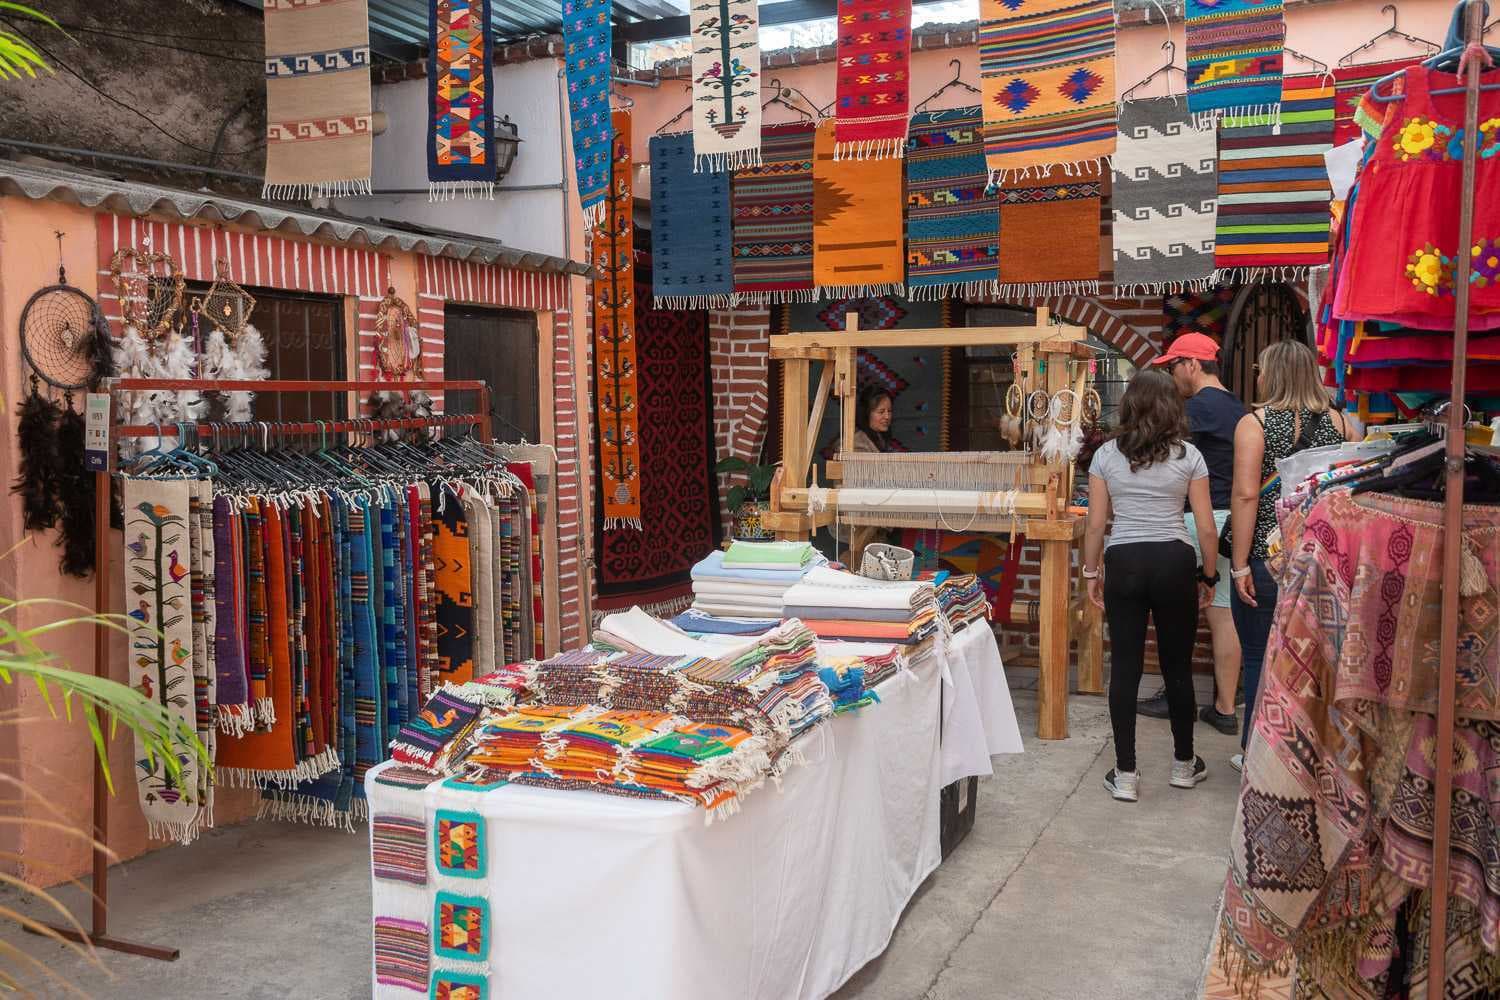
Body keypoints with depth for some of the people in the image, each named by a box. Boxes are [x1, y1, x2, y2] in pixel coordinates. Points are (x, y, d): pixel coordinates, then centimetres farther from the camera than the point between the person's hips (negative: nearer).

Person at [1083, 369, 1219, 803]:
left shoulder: (1106, 455, 0)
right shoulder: (1188, 455, 0)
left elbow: (1095, 524, 1)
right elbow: (1206, 528, -1)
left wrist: (1091, 572, 11)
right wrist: (1208, 575, 12)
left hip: (1123, 562, 0)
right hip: (1174, 562, 0)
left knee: (1125, 668, 5)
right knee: (1177, 666, 13)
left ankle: (1125, 774, 8)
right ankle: (1184, 763, 27)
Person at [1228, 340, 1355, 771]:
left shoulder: (1255, 422, -7)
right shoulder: (1340, 422, 4)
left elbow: (1246, 495, -14)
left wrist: (1240, 565, -12)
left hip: (1266, 558, -4)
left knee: (1260, 658, 7)